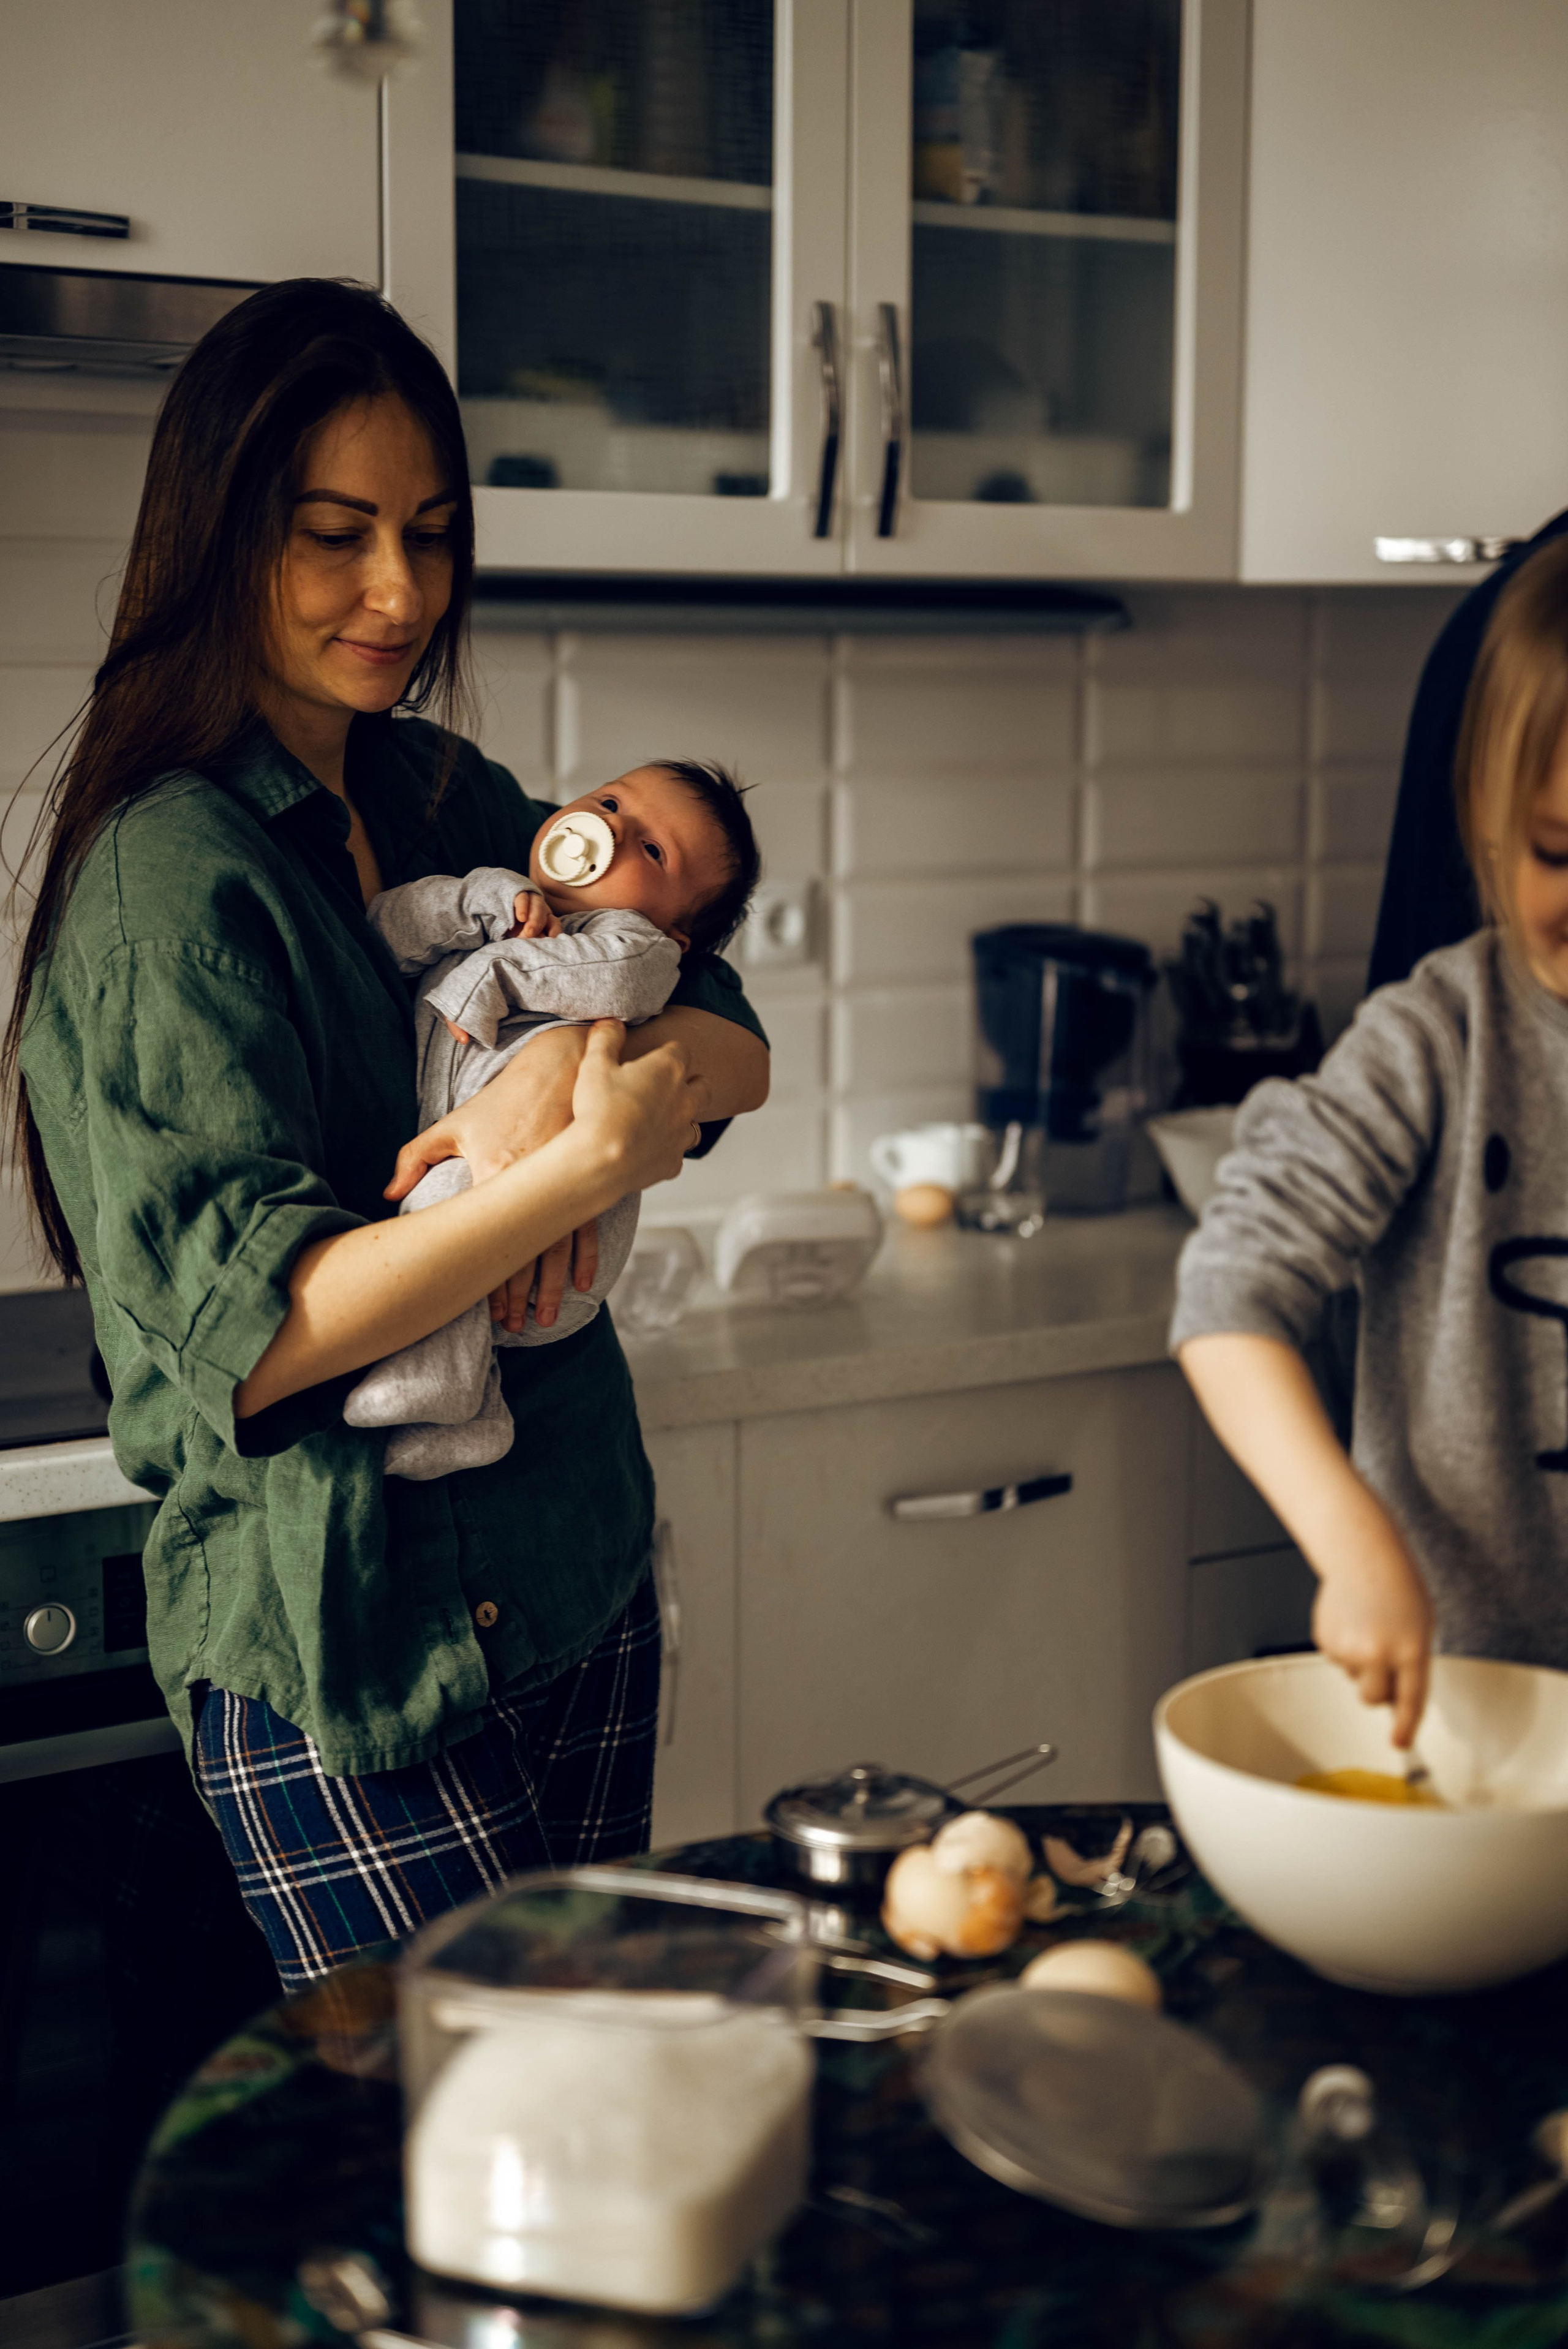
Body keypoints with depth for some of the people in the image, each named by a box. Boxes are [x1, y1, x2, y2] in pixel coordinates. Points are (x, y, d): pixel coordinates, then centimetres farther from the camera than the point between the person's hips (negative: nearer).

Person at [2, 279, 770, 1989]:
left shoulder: (448, 800, 8)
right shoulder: (170, 879, -14)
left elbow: (733, 1052, 4)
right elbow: (250, 1334, -22)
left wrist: (585, 1062, -18)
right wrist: (588, 1163, -28)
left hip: (574, 1580, 7)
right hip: (344, 1640, -7)